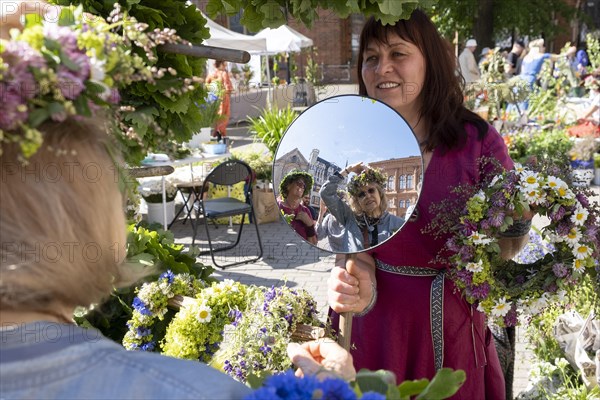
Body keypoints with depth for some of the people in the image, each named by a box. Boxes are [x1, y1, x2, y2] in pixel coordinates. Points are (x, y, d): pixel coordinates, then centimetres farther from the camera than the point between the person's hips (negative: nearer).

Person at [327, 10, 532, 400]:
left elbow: (504, 250, -3)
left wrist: (520, 215, -23)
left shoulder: (477, 139, -11)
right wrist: (360, 293, -27)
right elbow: (355, 248, -7)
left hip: (455, 325, 0)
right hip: (380, 327, 1)